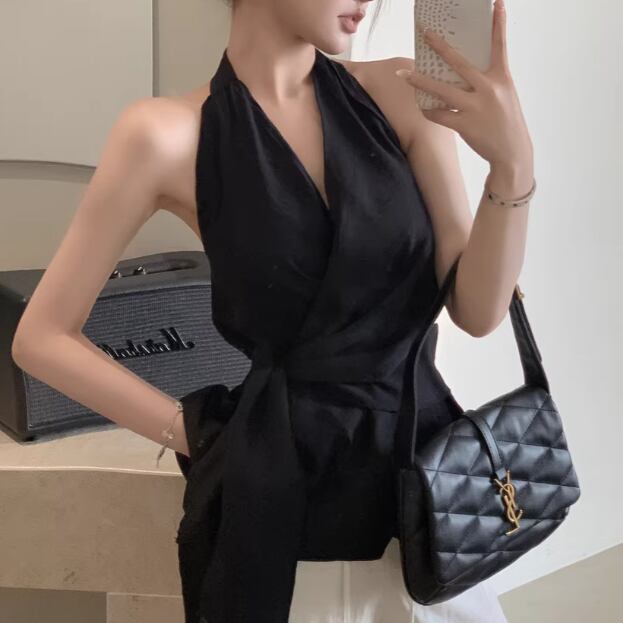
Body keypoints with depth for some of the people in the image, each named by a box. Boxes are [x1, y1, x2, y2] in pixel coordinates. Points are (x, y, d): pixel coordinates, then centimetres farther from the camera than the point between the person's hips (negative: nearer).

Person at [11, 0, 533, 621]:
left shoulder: (398, 93, 0)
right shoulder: (174, 134, -9)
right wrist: (200, 433, -5)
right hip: (282, 494, -3)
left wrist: (513, 164, -16)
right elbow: (42, 338, -4)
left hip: (424, 462, 4)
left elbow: (476, 309, -2)